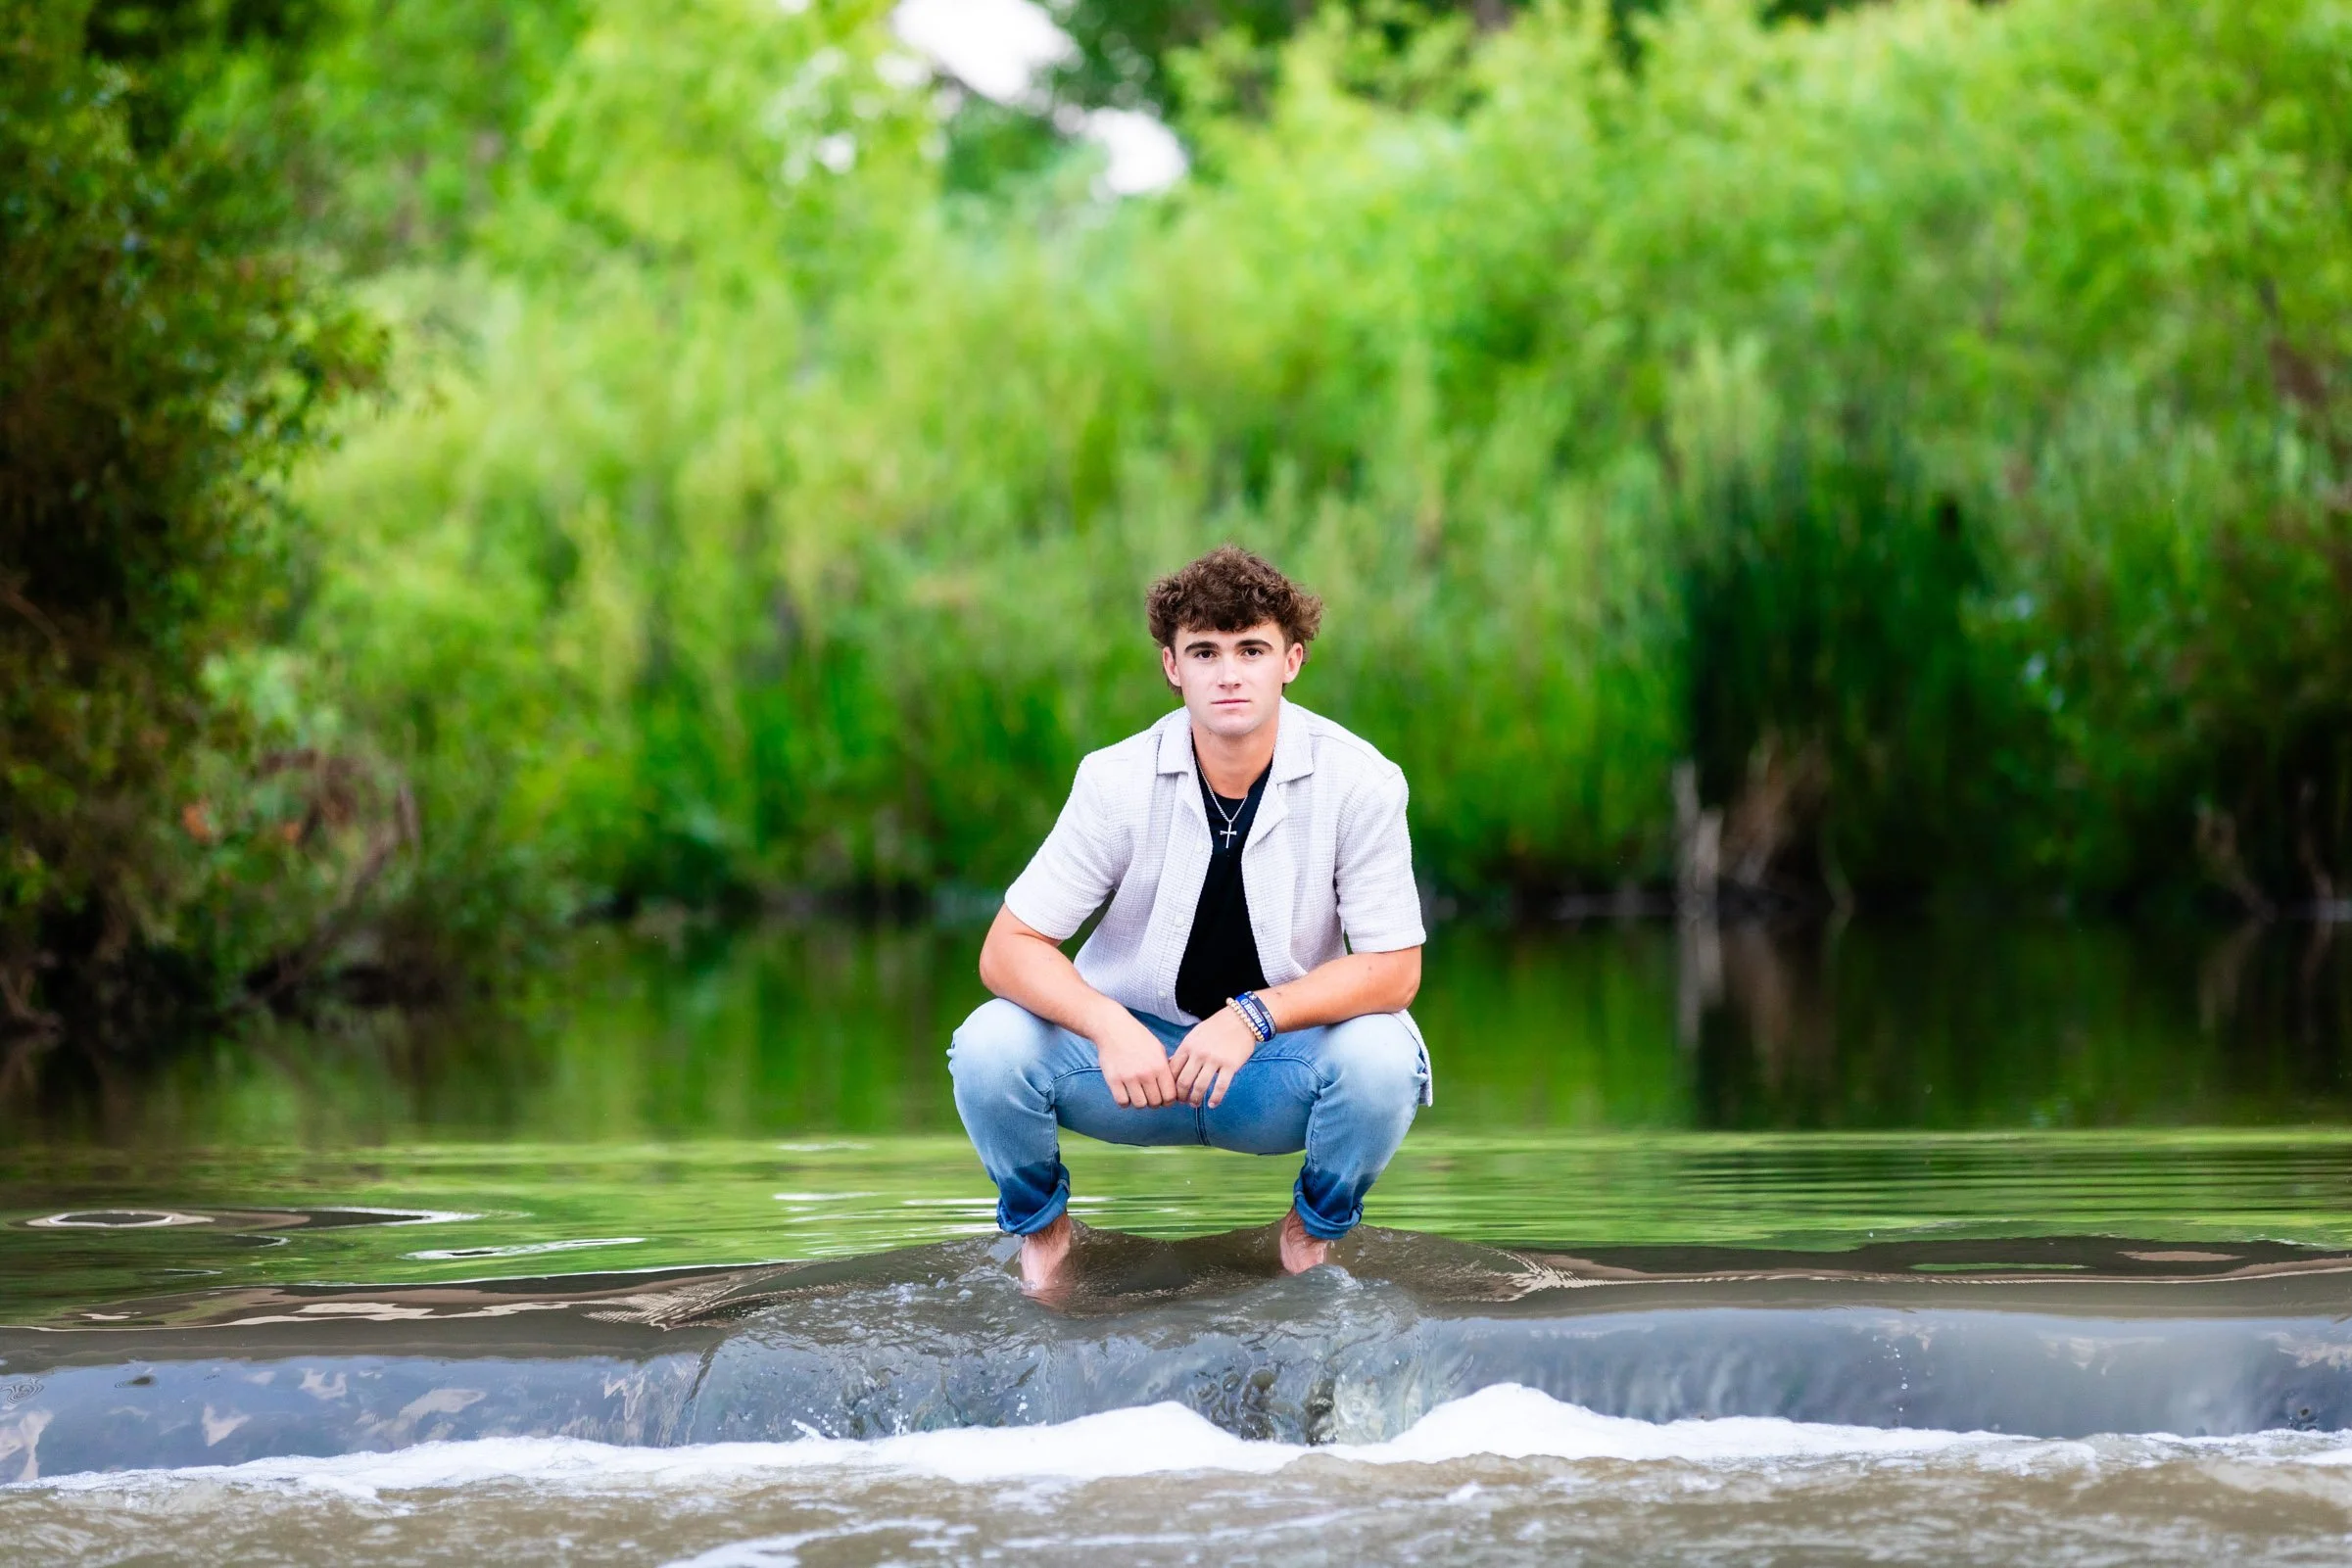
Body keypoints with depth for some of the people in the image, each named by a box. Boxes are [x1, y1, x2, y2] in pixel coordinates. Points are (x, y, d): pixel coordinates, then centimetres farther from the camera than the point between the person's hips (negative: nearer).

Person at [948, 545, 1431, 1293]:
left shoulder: (1359, 782, -15)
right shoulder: (1120, 780, -13)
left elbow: (1393, 969, -14)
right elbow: (1008, 950, -13)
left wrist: (1254, 1016, -29)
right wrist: (1110, 1029, -32)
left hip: (1279, 1061, 0)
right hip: (1135, 1048, 0)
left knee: (1381, 1056, -32)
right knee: (990, 1048, -27)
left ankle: (1313, 1231, 2)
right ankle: (1040, 1224, 7)